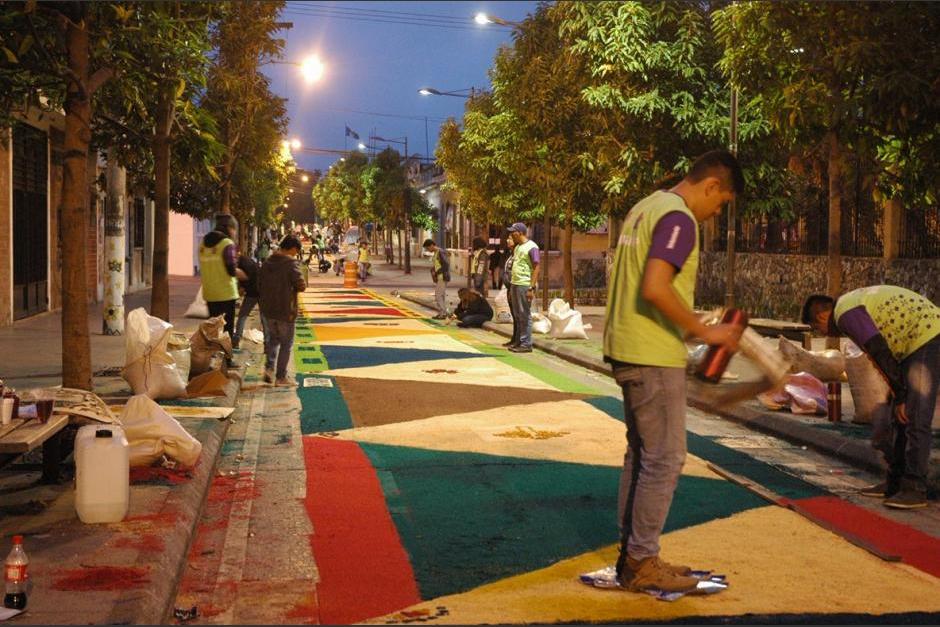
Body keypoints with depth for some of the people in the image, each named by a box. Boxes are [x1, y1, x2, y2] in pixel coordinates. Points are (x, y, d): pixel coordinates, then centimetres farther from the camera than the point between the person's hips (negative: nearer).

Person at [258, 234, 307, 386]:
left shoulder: (267, 262, 5)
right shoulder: (291, 263, -16)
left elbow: (259, 286, 12)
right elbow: (301, 286, -19)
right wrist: (292, 288, 1)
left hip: (267, 309, 6)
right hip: (285, 310, -6)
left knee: (273, 339, 23)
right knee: (286, 343, 7)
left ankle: (269, 367, 6)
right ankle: (281, 377, 10)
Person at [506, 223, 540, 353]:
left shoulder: (531, 247, -9)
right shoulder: (517, 247, 17)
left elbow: (536, 268, -13)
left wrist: (532, 288, -18)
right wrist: (511, 288, 19)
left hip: (525, 285, -8)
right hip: (515, 284, 8)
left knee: (525, 315, -4)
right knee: (517, 315, 11)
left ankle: (526, 344, 1)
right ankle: (518, 342, 18)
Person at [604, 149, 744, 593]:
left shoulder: (646, 208, 15)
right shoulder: (678, 218, -15)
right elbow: (655, 289, -27)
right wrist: (704, 332, -17)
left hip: (627, 350, 10)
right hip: (653, 356, -10)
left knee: (642, 453, 15)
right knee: (664, 459, -2)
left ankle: (632, 554, 22)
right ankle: (642, 562, 4)